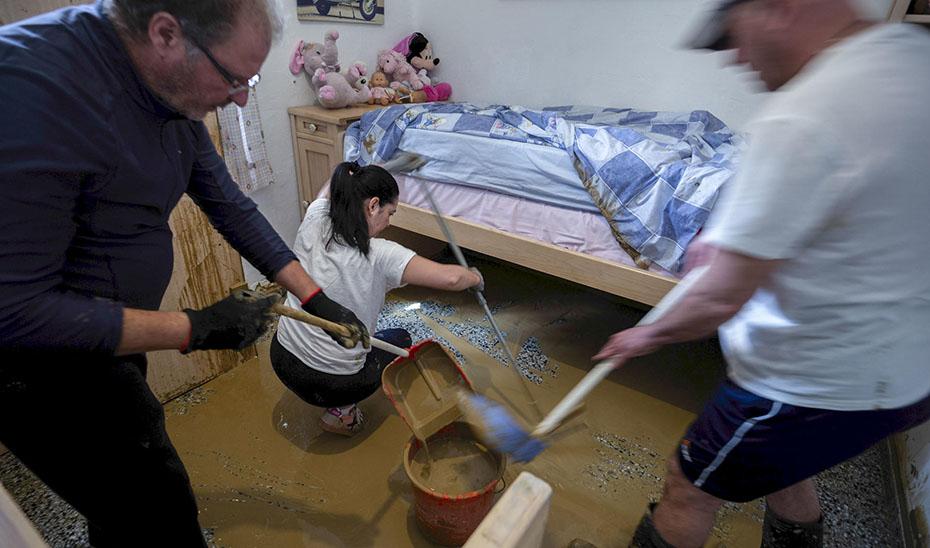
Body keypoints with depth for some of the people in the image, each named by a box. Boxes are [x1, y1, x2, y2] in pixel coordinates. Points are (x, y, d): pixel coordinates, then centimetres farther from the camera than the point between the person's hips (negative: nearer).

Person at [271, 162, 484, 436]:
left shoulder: (315, 216, -10)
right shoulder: (379, 254, -25)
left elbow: (332, 195, 14)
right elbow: (450, 278, -28)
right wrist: (475, 277, -6)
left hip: (281, 361, 6)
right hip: (332, 384, -6)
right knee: (401, 339, 21)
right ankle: (341, 411, 9)